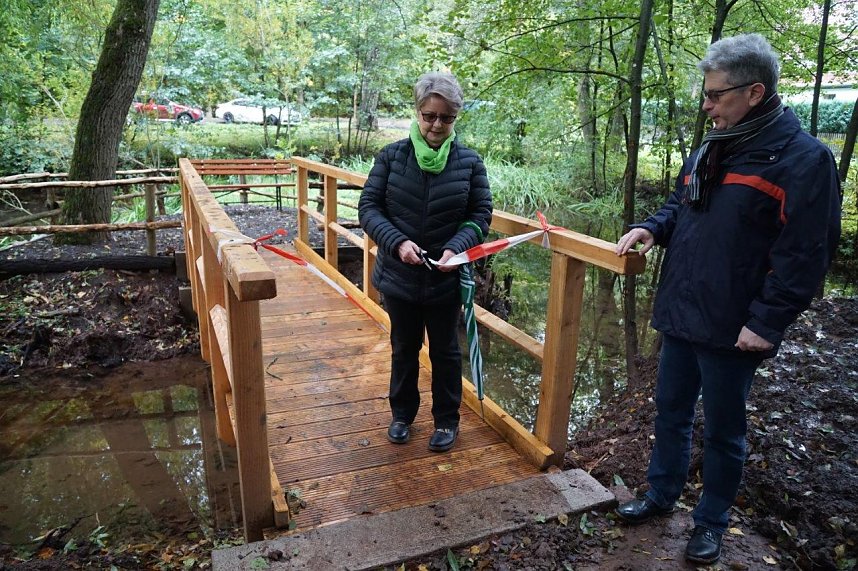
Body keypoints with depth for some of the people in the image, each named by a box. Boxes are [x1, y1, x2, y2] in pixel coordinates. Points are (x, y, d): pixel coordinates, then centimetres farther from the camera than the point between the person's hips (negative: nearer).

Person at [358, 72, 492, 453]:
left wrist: (456, 247, -20)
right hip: (399, 275, 1)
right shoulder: (392, 156, -7)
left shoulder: (470, 162, -6)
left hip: (446, 278, 0)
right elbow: (368, 207, -6)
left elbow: (480, 215, -2)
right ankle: (402, 414, 39)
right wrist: (397, 242, -22)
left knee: (445, 350, 15)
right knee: (404, 348, 18)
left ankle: (447, 420, 34)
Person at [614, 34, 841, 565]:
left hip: (732, 329, -7)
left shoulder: (804, 159, -13)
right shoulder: (709, 150, 10)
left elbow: (806, 254, -16)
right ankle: (661, 495, 38)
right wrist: (653, 227, 1)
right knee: (671, 412, 19)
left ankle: (712, 522, 31)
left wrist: (767, 321, -19)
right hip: (682, 315, 7)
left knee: (723, 430, 10)